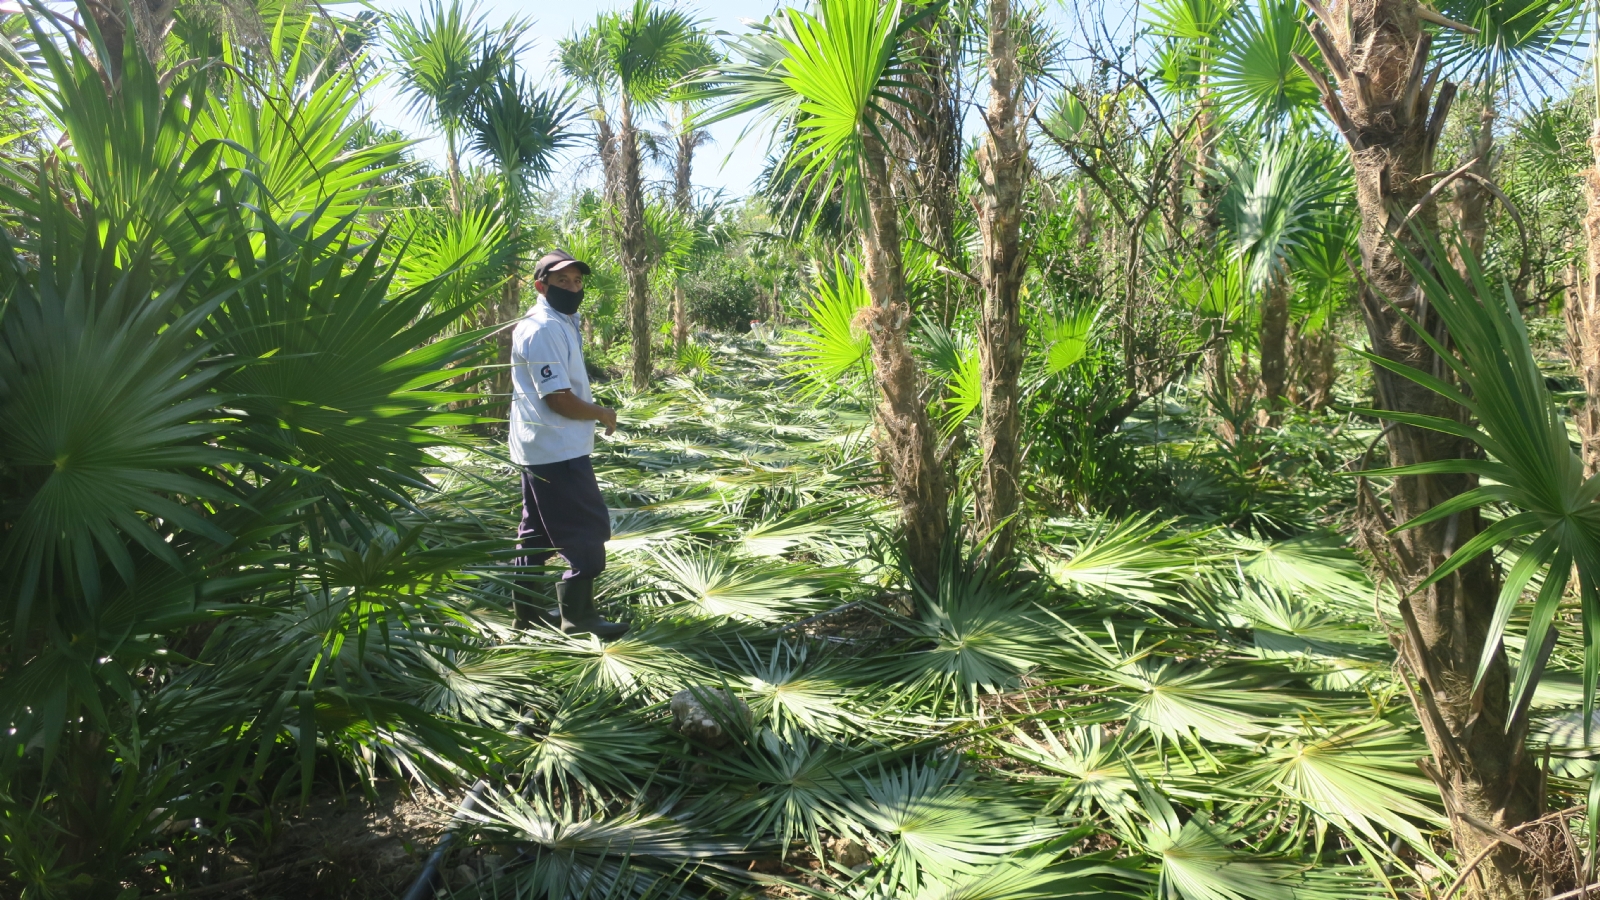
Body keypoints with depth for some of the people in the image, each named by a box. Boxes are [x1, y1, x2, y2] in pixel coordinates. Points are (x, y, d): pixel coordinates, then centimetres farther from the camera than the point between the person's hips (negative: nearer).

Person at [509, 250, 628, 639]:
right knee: (587, 530, -5)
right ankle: (578, 615, 3)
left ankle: (527, 610, 26)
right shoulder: (544, 329, -18)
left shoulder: (561, 323, 14)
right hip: (558, 450, -11)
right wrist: (602, 414, -10)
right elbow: (557, 397, -23)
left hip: (543, 447, 11)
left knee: (538, 531, 16)